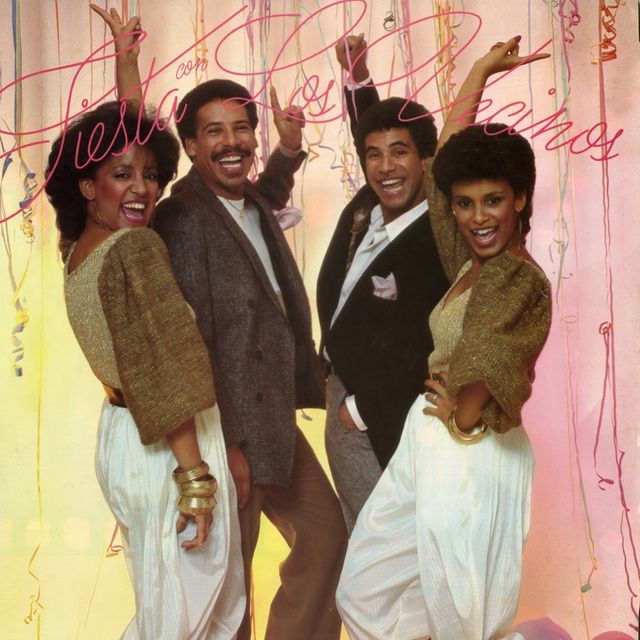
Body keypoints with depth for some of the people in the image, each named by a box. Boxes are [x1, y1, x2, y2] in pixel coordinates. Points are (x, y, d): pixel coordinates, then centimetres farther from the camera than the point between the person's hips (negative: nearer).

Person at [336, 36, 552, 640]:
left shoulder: (521, 280, -18)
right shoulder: (472, 263, 4)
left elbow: (484, 368, -27)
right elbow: (446, 156, 7)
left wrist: (462, 414, -8)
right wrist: (480, 72, 11)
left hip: (468, 456, -8)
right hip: (431, 443, 8)